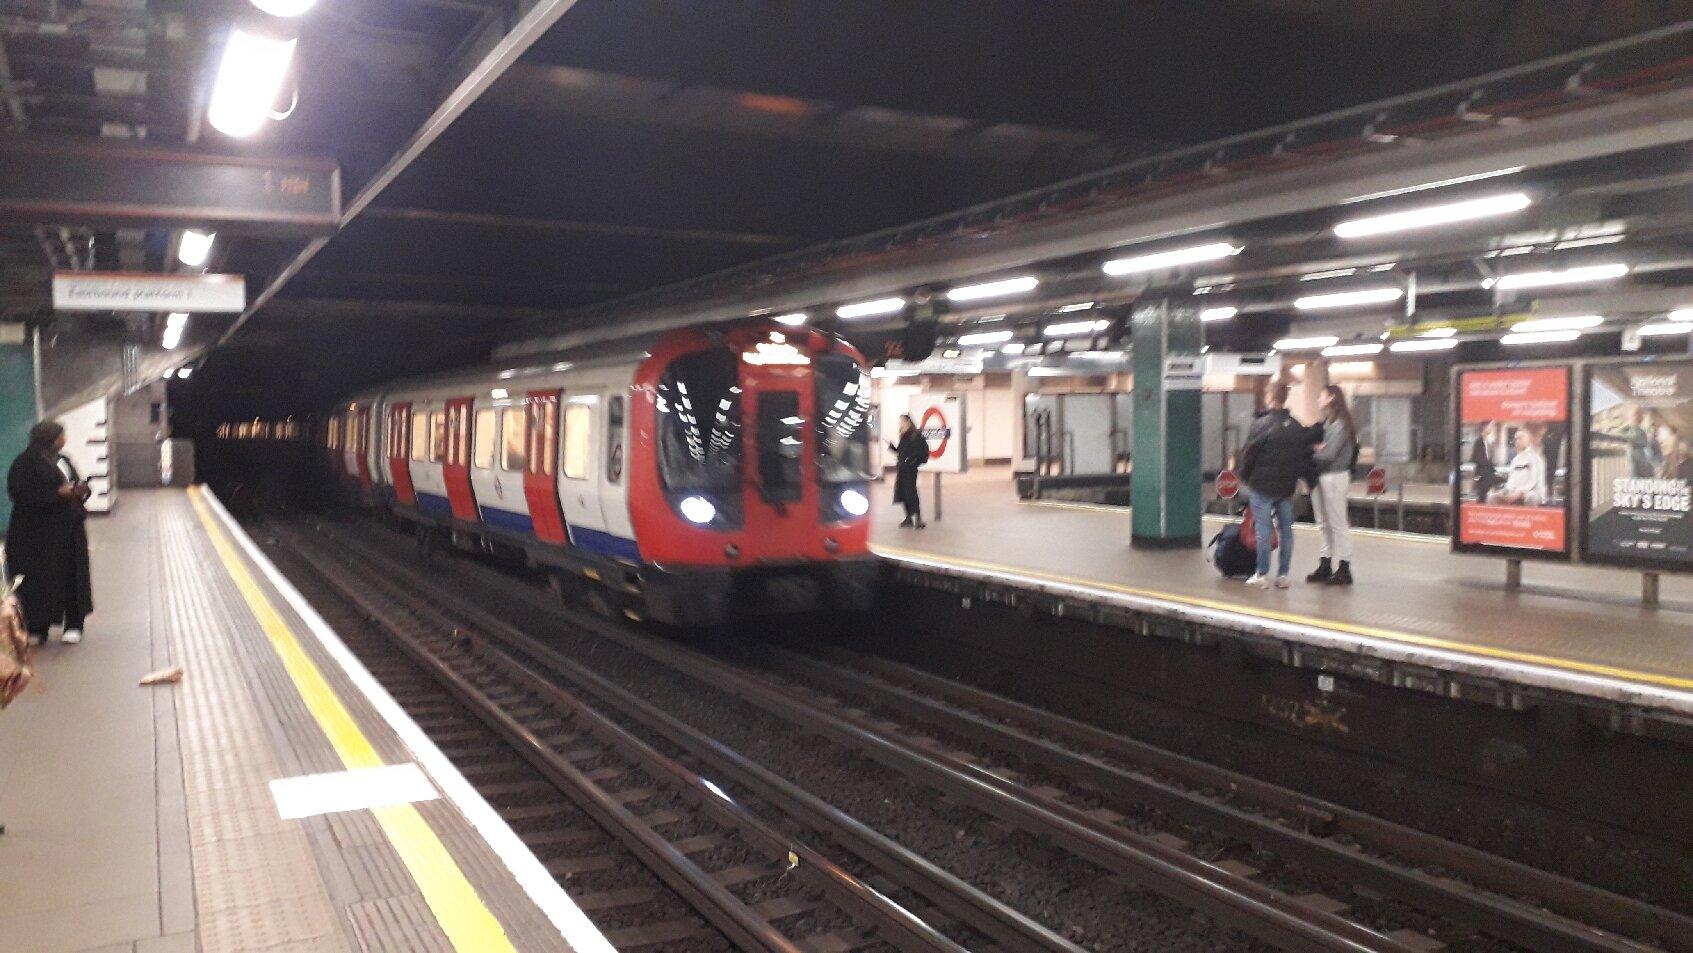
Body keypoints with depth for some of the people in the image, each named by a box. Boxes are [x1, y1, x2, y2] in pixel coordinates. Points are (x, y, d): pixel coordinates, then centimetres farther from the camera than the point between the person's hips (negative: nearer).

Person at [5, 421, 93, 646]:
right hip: (37, 535, -6)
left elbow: (75, 484, 20)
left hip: (69, 530, 6)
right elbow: (21, 493, -17)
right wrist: (57, 494, -21)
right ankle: (37, 627, 5)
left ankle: (74, 625, 12)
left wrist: (81, 490, -4)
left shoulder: (62, 460, 14)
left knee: (71, 576, 5)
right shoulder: (24, 464, -8)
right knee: (39, 581, -3)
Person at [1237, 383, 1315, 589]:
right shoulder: (1298, 427, 6)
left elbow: (1248, 455, -10)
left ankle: (1262, 575, 2)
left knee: (1263, 530, -1)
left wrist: (1245, 477, 4)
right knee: (1286, 529, 10)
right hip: (1287, 487, 5)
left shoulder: (1260, 425, -13)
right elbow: (1306, 456, 8)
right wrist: (1296, 476, 16)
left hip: (1262, 486, -5)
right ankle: (1283, 574, 13)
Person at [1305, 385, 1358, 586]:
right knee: (1325, 524, 12)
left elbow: (1329, 454, -19)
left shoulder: (1340, 425, -13)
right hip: (1320, 477, 9)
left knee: (1338, 524, -3)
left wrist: (1310, 454, -7)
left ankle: (1344, 569, 3)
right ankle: (1325, 566, 19)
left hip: (1334, 477, -9)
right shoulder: (1324, 424, 13)